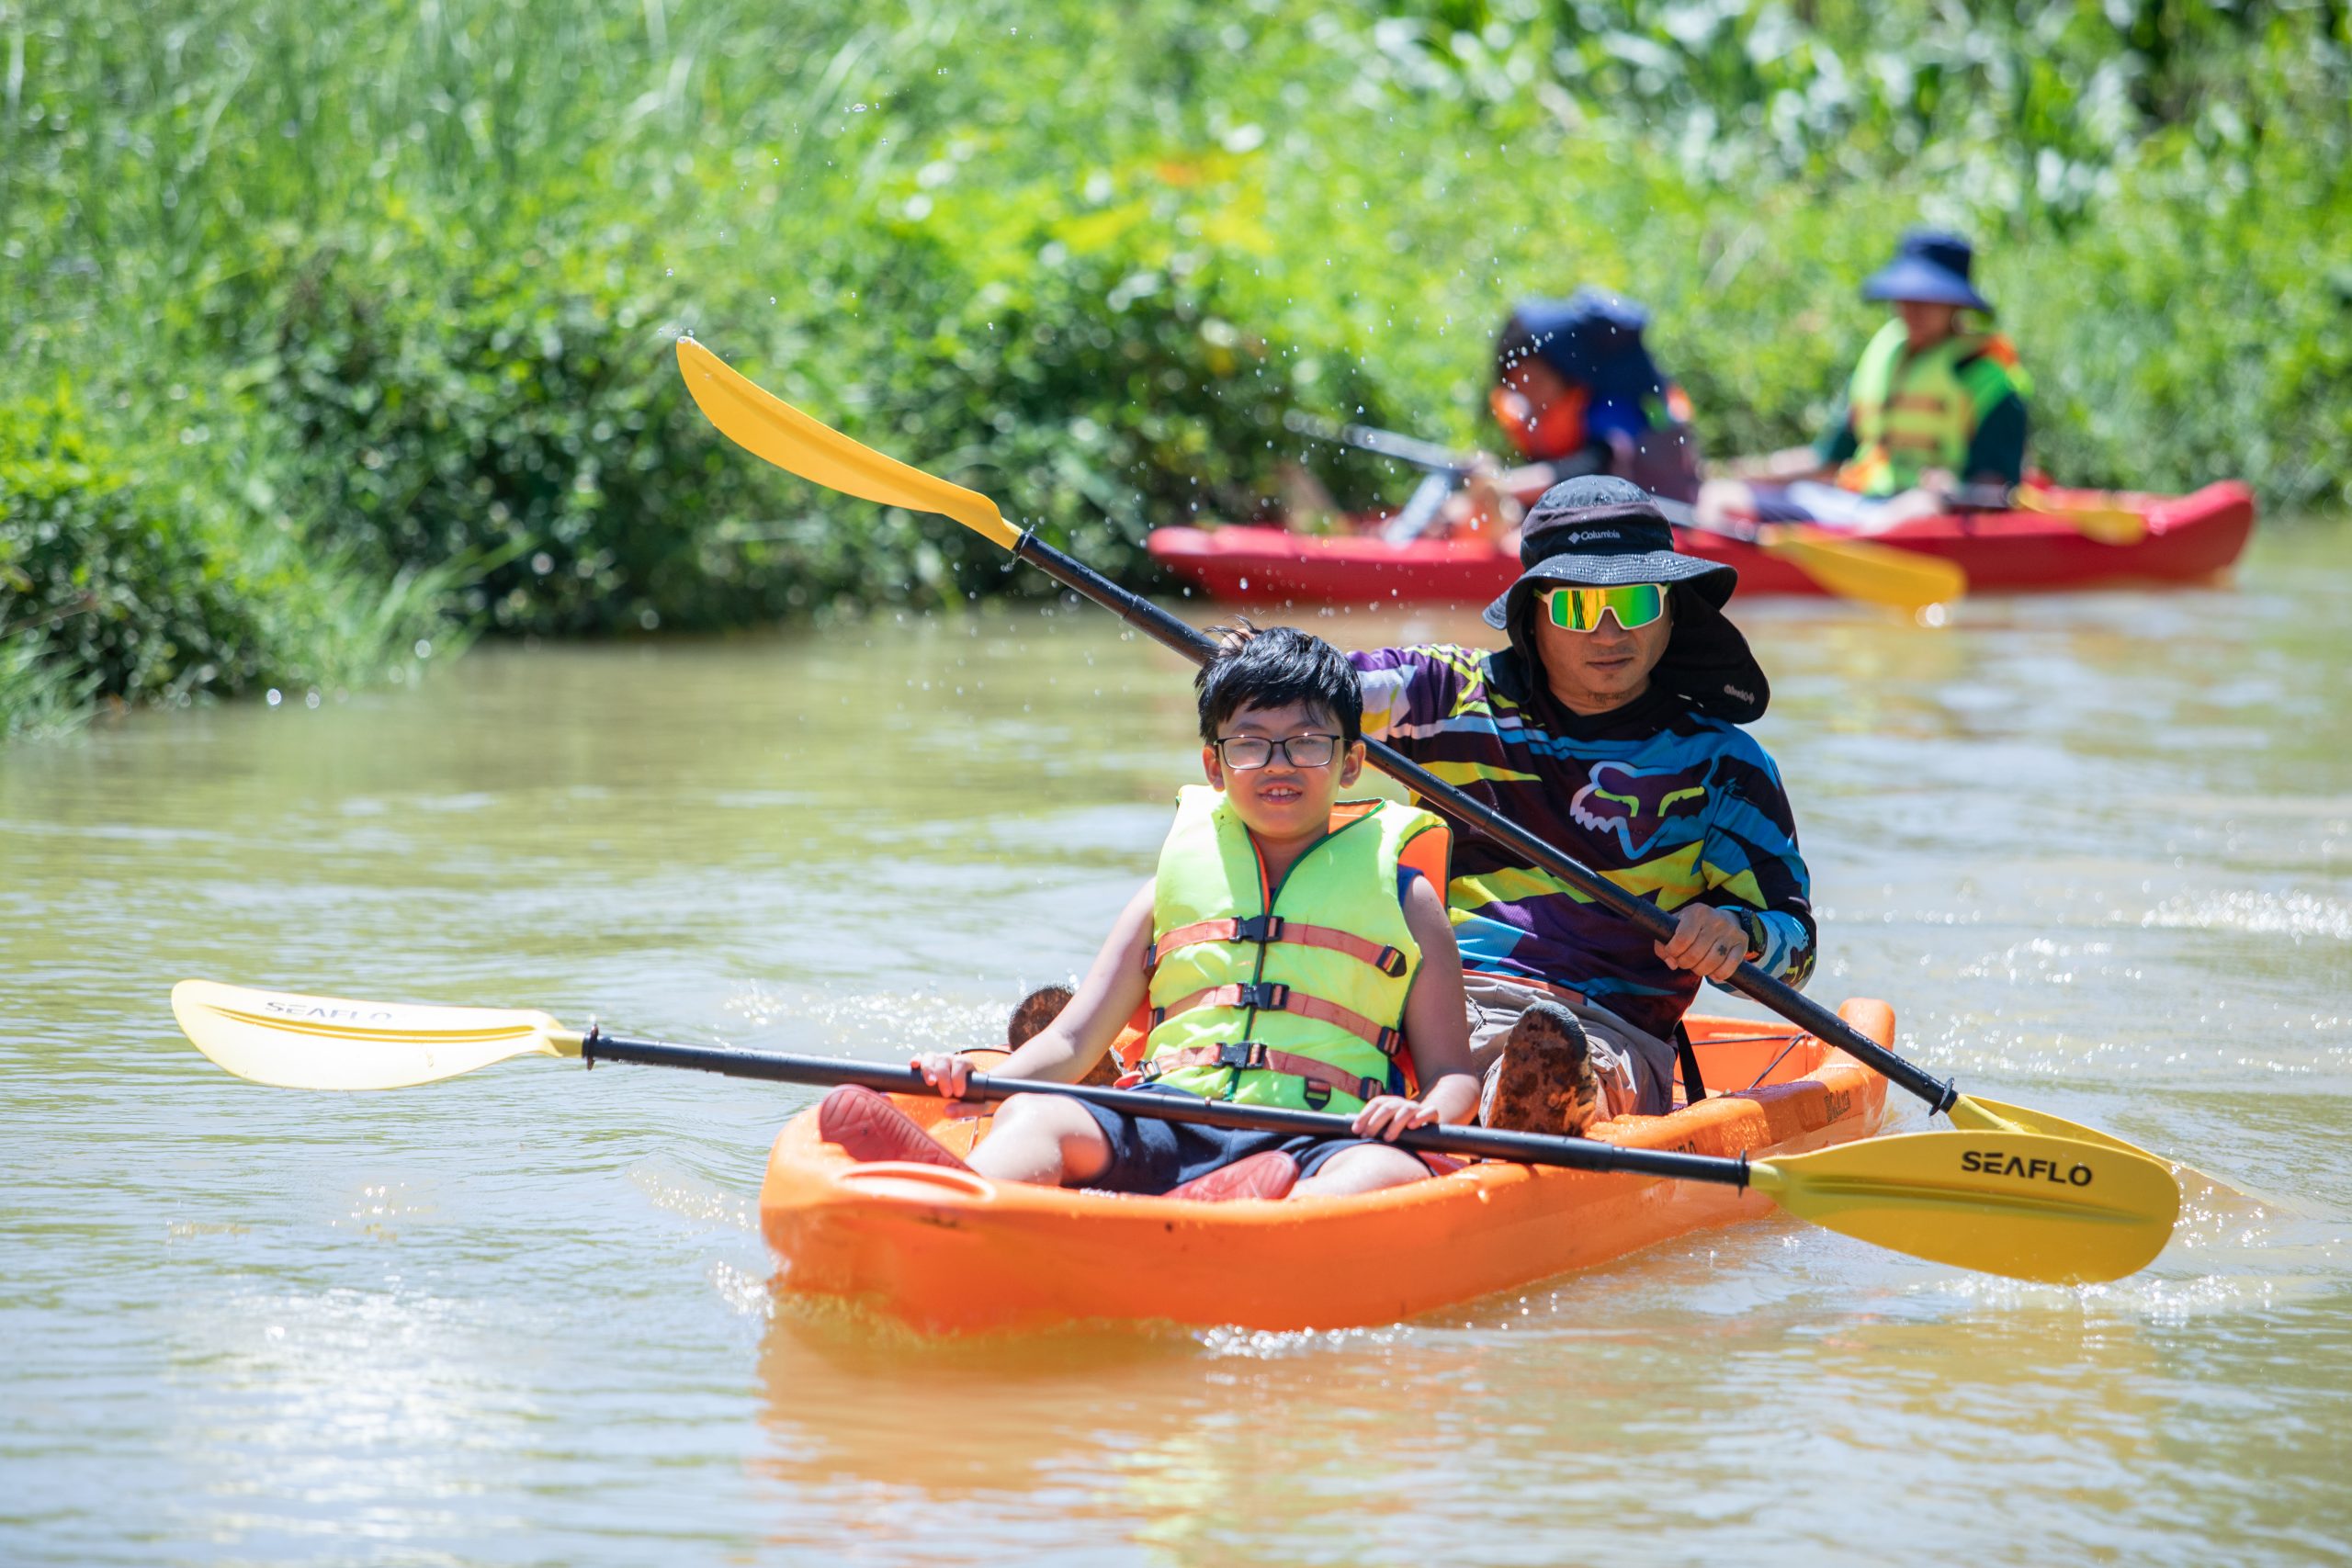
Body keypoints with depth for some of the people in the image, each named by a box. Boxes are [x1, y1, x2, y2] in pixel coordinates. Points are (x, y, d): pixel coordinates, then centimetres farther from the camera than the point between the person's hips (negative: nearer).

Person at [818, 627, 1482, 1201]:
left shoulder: (1402, 894, 18)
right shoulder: (1179, 879, 23)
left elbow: (1453, 1070, 13)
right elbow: (1072, 1043, 17)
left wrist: (1428, 1113, -13)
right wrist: (978, 1080, -6)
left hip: (1319, 1141, -2)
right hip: (1165, 1128, 2)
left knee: (1391, 1172, -37)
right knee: (1033, 1118, -28)